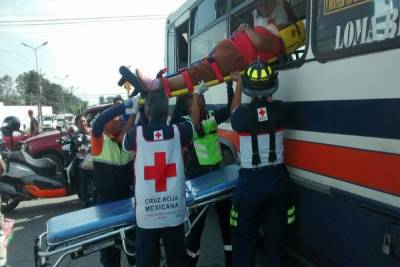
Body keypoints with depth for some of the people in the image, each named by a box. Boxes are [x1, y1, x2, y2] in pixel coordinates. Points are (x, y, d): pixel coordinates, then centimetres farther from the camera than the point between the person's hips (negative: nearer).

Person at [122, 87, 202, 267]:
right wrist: (196, 94, 30)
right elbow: (195, 120, 15)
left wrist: (133, 113, 25)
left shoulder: (136, 134, -8)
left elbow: (124, 141, 16)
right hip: (174, 213, 1)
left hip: (146, 214, 0)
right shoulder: (178, 131, -7)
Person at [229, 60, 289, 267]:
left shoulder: (242, 114, -16)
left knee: (244, 238, 12)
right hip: (277, 179, 3)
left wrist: (238, 82, 19)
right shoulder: (279, 110, -9)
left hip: (250, 181, -3)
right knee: (275, 235, 17)